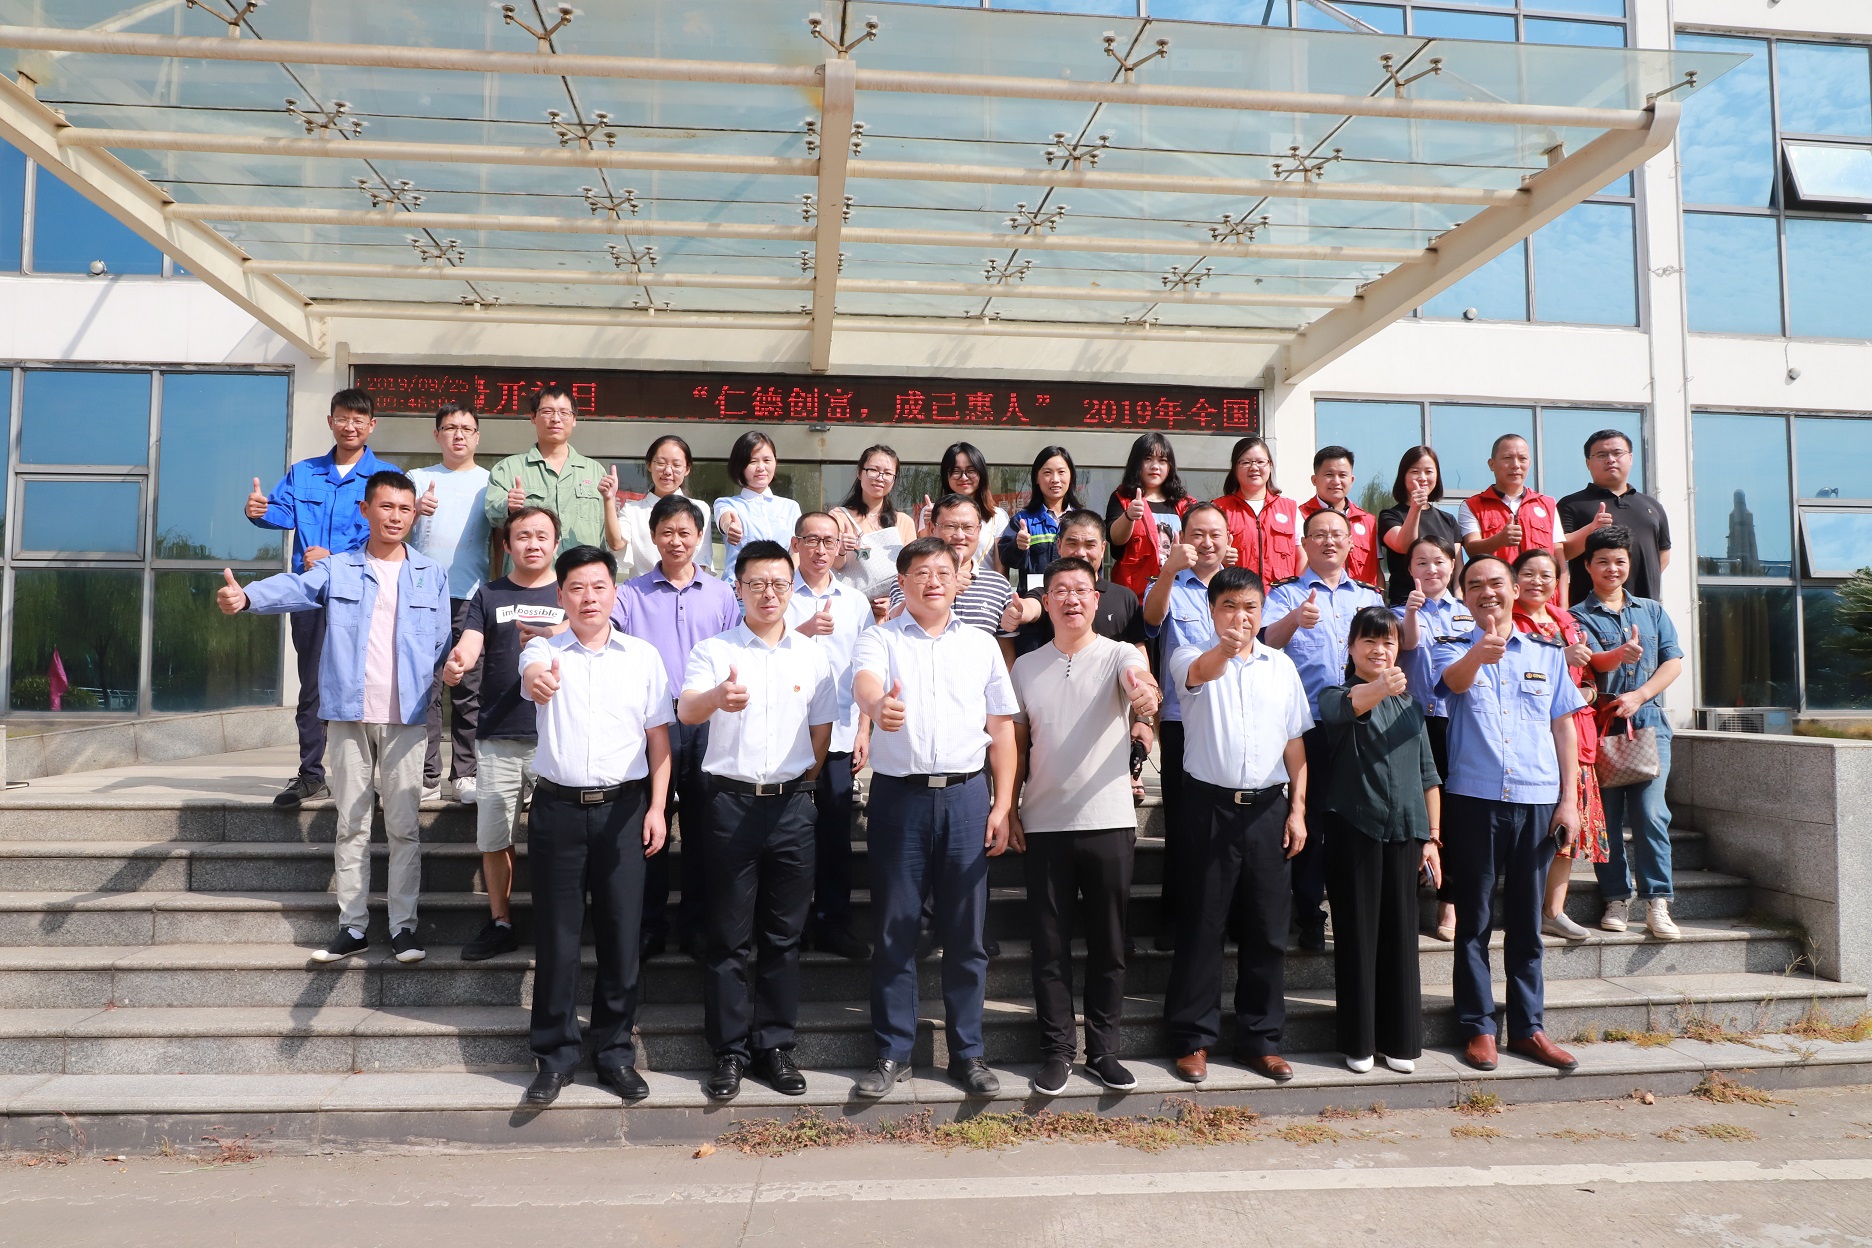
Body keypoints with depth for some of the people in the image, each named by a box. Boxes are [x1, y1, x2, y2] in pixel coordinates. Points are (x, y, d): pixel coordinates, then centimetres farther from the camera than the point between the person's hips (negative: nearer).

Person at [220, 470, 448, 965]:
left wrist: (432, 693, -9)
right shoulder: (338, 569, 6)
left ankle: (404, 925, 9)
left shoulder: (431, 575, 9)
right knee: (351, 825, 7)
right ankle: (352, 926, 15)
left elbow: (441, 644, 7)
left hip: (406, 718, 0)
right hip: (349, 714, 1)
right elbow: (294, 587, -14)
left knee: (403, 826, 2)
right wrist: (246, 596, -35)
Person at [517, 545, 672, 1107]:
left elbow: (659, 735, 7)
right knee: (555, 934, 5)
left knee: (621, 931, 5)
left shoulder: (643, 656, 7)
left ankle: (614, 1050, 19)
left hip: (623, 808, 1)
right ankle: (555, 1054, 19)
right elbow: (530, 673, -23)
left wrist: (657, 807, -2)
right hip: (557, 807, 0)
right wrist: (538, 678, -48)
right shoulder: (545, 650, 3)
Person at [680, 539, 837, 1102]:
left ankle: (775, 1045, 20)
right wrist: (718, 697, -42)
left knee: (784, 934, 9)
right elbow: (686, 710, -20)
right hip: (732, 799, -2)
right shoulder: (713, 651, -1)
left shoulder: (813, 656, 8)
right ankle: (729, 1051, 15)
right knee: (729, 936, 4)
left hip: (791, 803, 2)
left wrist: (801, 784, 9)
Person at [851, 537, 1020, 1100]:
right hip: (899, 795, -2)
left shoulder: (981, 645, 11)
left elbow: (1002, 729, 11)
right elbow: (864, 680, -20)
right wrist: (877, 704, -44)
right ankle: (893, 1053, 18)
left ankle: (967, 1052, 20)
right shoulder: (880, 639, 3)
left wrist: (1004, 805, 3)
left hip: (965, 796, 2)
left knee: (966, 931, 7)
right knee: (894, 930, 5)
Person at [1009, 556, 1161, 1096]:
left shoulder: (1119, 655, -2)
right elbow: (1017, 744, 12)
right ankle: (1056, 1049, 20)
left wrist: (1145, 694, -49)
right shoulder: (1025, 667, 7)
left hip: (1109, 822, -1)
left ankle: (1102, 1049, 22)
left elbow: (1142, 683, -26)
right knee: (1050, 945, 7)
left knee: (1108, 945, 9)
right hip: (1044, 826, 2)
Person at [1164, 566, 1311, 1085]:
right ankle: (1192, 1039, 15)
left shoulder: (1281, 665, 9)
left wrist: (1297, 809, 6)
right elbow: (1198, 673, -29)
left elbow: (1295, 744, 12)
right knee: (1201, 927, 3)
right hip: (1212, 805, -3)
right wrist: (1223, 649, -51)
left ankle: (1260, 1038, 22)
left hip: (1268, 808, 4)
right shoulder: (1193, 656, -2)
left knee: (1267, 929, 9)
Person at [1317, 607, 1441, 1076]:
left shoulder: (1410, 703, 13)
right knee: (1356, 935, 2)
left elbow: (1428, 775, 15)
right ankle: (1358, 1042, 13)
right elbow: (1342, 709, -28)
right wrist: (1378, 689, -49)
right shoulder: (1336, 694, -2)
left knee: (1401, 935, 7)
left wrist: (1431, 837, 9)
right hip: (1353, 829, -4)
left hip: (1402, 831, 4)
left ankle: (1400, 1040, 19)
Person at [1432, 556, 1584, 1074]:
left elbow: (1564, 728, 11)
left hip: (1536, 801, 2)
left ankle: (1527, 1027, 19)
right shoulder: (1455, 651, 4)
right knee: (1473, 920, 4)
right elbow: (1454, 680, -20)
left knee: (1526, 921, 9)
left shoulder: (1548, 656, 11)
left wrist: (1569, 799, 4)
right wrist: (1479, 654, -43)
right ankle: (1478, 1027, 12)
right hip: (1472, 799, -2)